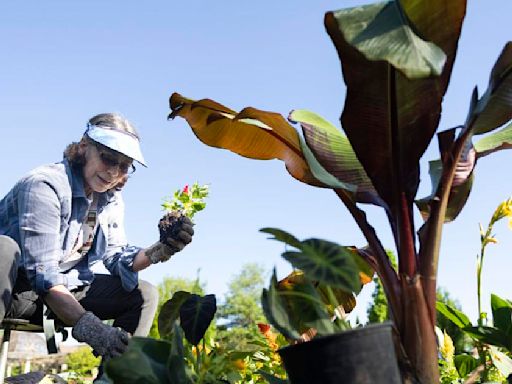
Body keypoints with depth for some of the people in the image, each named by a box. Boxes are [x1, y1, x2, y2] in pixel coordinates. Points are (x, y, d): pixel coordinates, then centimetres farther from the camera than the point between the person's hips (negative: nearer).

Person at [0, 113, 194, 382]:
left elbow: (118, 259, 3)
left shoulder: (111, 200, 4)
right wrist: (88, 326, -40)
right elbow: (42, 272, -30)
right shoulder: (45, 185, -22)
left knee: (144, 294, 0)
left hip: (64, 291, 7)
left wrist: (161, 250, -17)